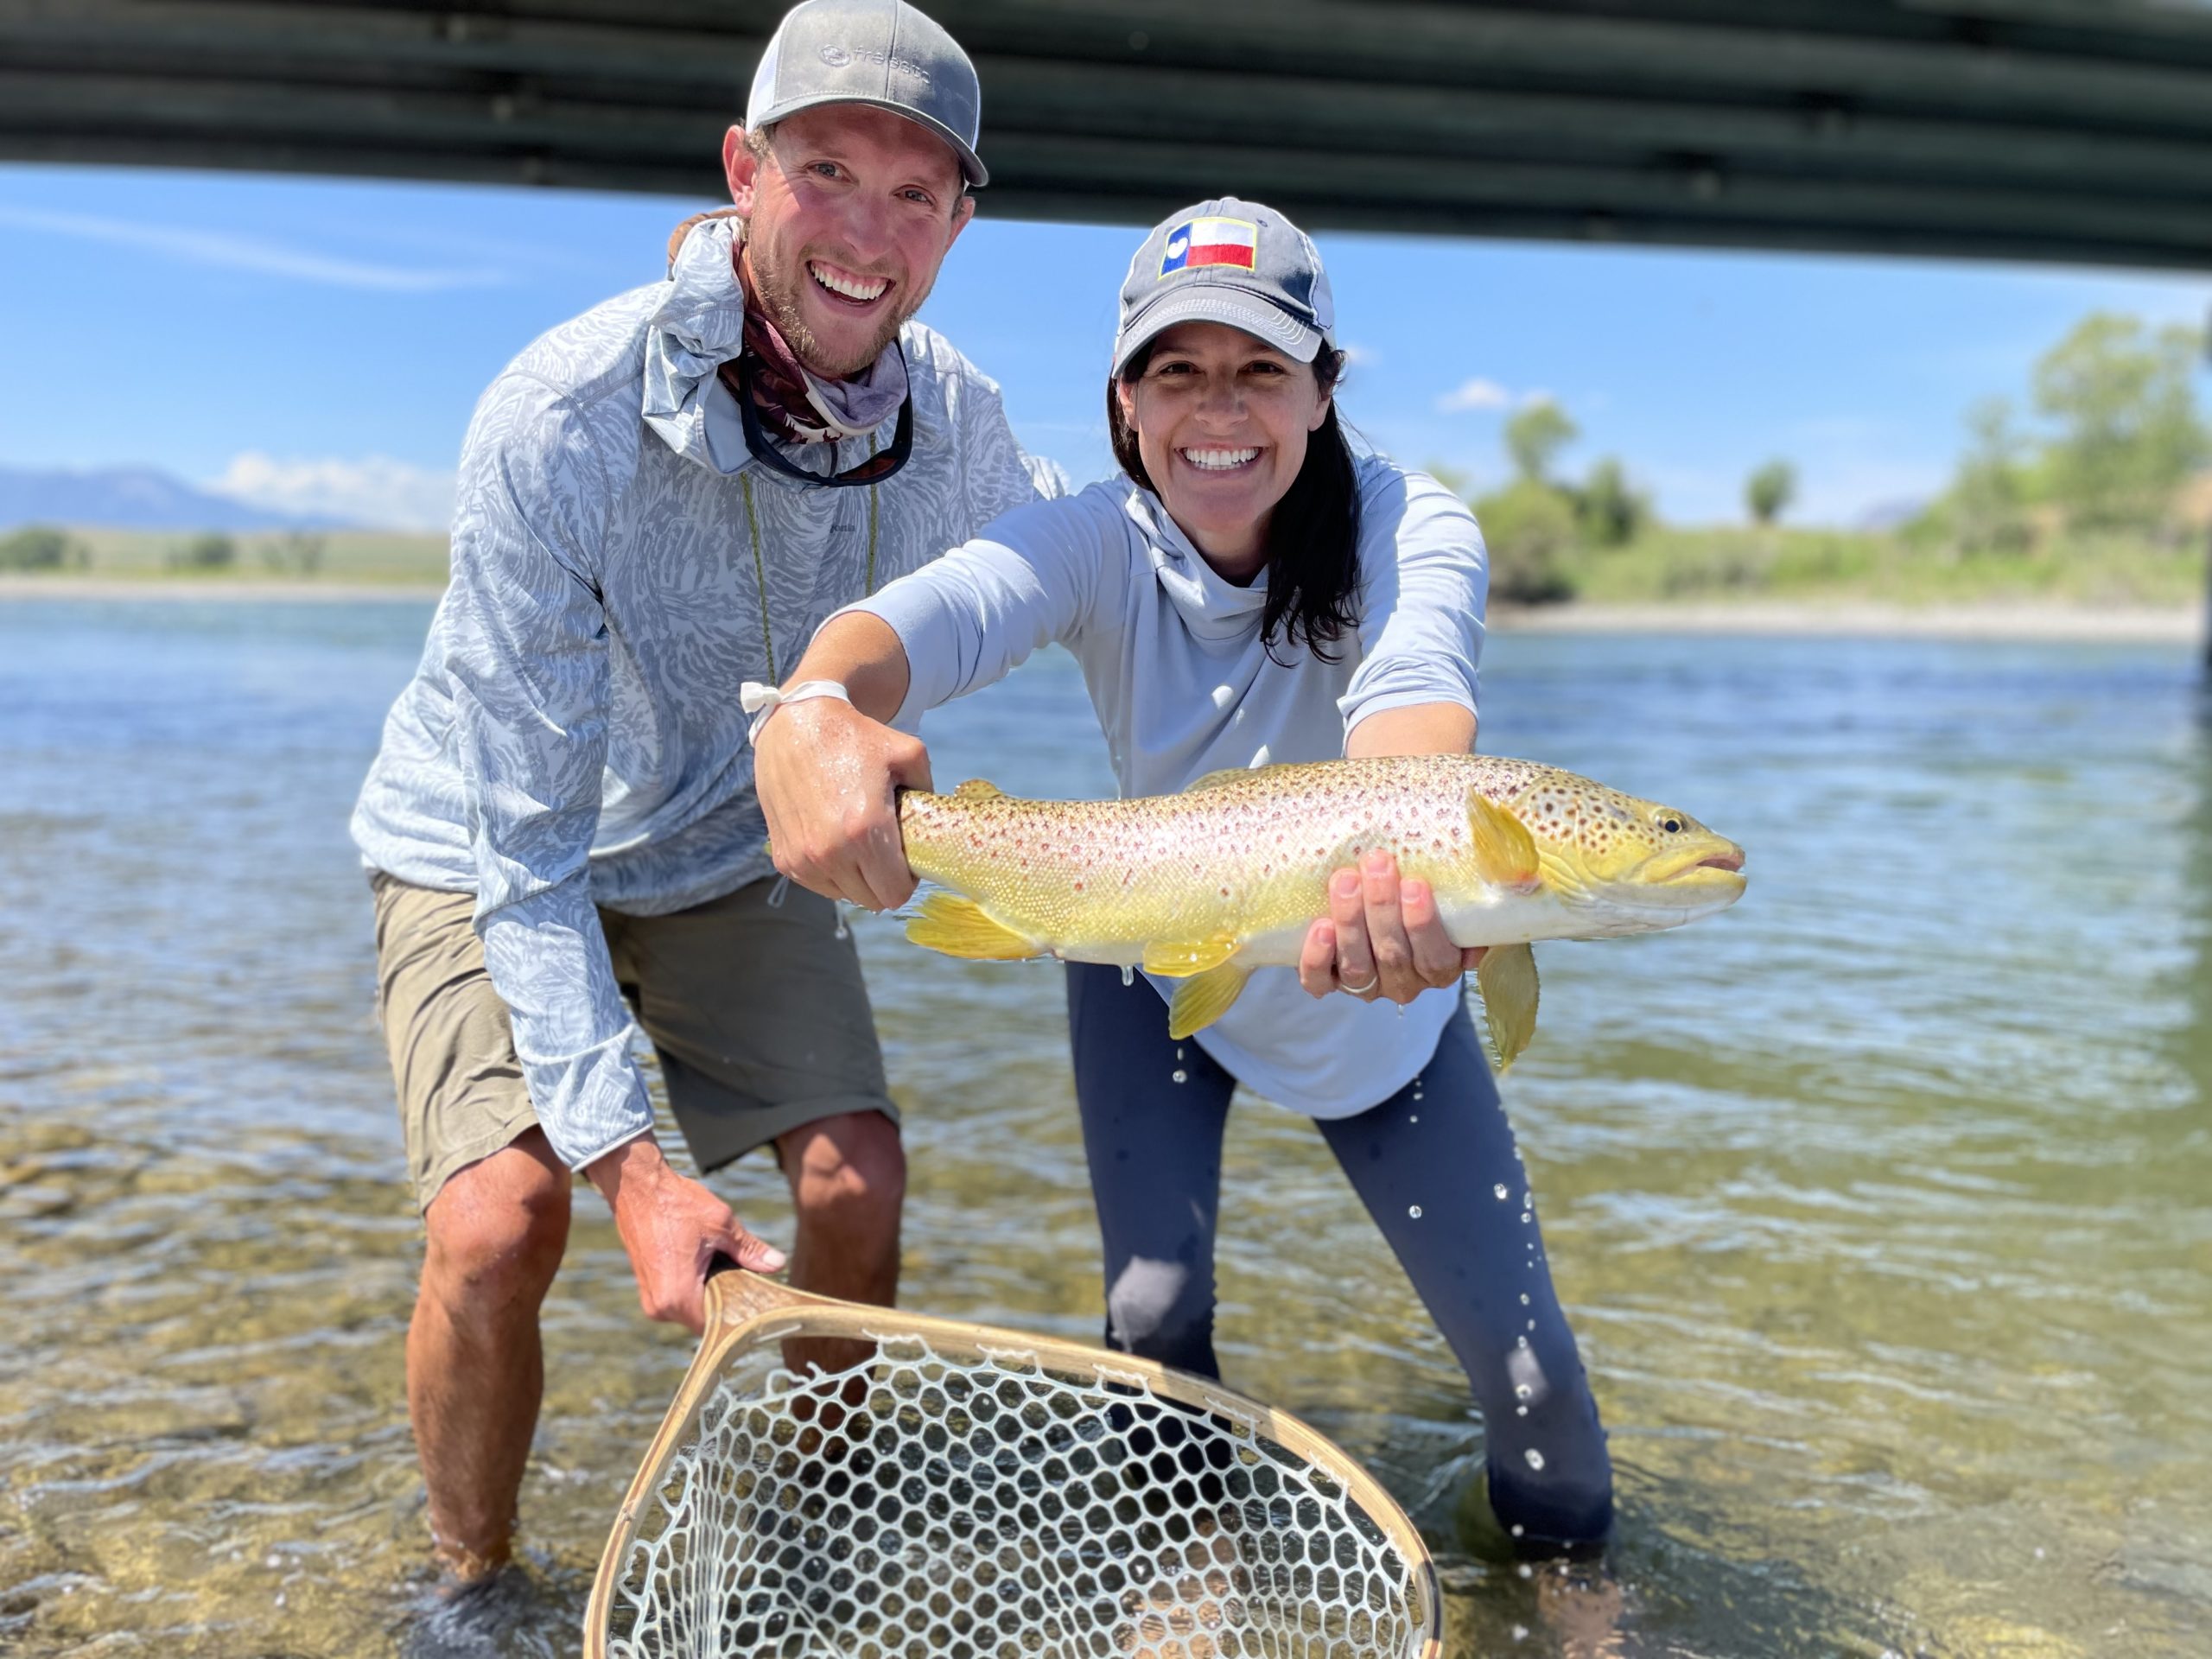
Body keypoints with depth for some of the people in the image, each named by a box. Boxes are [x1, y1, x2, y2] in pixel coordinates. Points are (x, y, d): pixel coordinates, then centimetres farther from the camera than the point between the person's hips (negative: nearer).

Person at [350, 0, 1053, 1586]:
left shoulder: (952, 414, -17)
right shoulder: (561, 422, -31)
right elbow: (530, 838, -28)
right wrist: (625, 1158, -33)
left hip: (735, 851, 4)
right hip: (490, 850, -3)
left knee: (857, 1175, -10)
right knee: (499, 1221, -22)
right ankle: (472, 1578, 8)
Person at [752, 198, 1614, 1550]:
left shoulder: (1408, 529, -25)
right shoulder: (1099, 543, -22)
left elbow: (1412, 684, -46)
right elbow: (935, 611, -42)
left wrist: (1406, 849, -70)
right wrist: (814, 704, -66)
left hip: (1381, 1005, 0)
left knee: (1532, 1375, -1)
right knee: (1154, 1311, -9)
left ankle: (1567, 1559, 35)